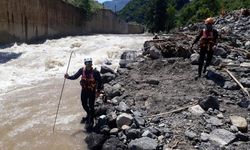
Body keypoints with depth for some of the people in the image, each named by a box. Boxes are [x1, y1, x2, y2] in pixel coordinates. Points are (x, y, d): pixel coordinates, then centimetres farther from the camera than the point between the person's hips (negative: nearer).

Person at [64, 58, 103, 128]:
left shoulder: (95, 72, -19)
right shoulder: (82, 70, -10)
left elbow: (100, 82, -11)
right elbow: (75, 76, -3)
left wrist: (98, 91, -12)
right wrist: (68, 77, -21)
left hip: (92, 91, -4)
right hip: (84, 90, 4)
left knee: (91, 106, 2)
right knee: (84, 104, 18)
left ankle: (91, 120, 24)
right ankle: (88, 115, 47)